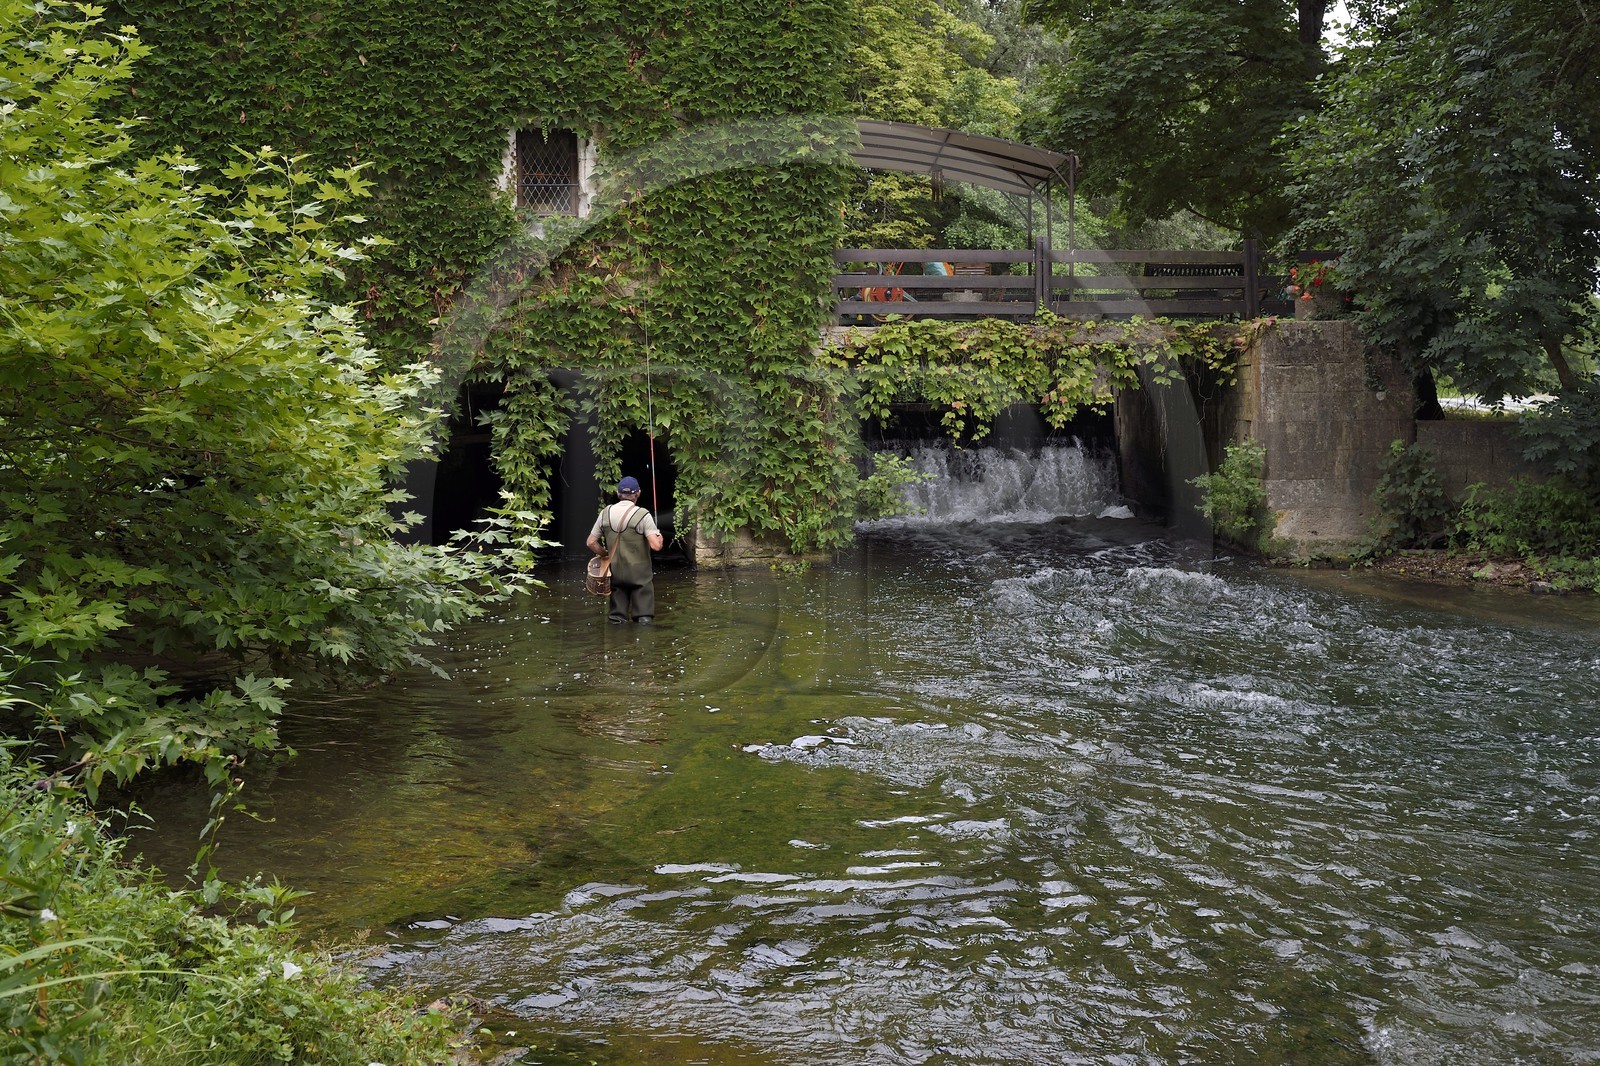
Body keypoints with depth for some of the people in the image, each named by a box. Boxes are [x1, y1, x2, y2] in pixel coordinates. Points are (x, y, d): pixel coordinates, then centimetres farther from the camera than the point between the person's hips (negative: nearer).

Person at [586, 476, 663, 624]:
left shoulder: (605, 513, 2)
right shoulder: (642, 515, -12)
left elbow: (591, 542, 5)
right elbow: (656, 546, -19)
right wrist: (659, 536, 3)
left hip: (615, 569, 4)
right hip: (639, 573, -4)